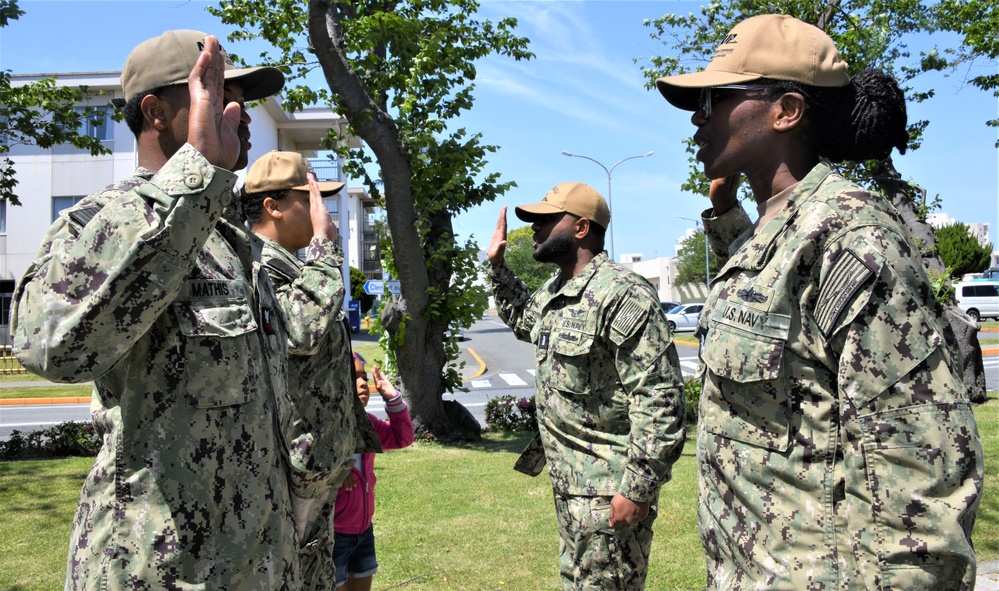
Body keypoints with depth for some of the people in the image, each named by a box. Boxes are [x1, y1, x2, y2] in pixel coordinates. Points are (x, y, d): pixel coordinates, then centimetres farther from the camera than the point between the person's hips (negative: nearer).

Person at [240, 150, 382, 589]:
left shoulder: (288, 265, 17)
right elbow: (305, 327, -35)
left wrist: (344, 452, 26)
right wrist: (324, 241, -24)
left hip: (317, 470, 10)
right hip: (287, 471, -10)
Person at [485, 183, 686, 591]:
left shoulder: (623, 294, -20)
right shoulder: (553, 293, 9)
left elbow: (659, 397, -23)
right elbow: (522, 319, 34)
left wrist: (638, 488, -24)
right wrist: (497, 265, 20)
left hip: (609, 490, -9)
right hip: (568, 481, 9)